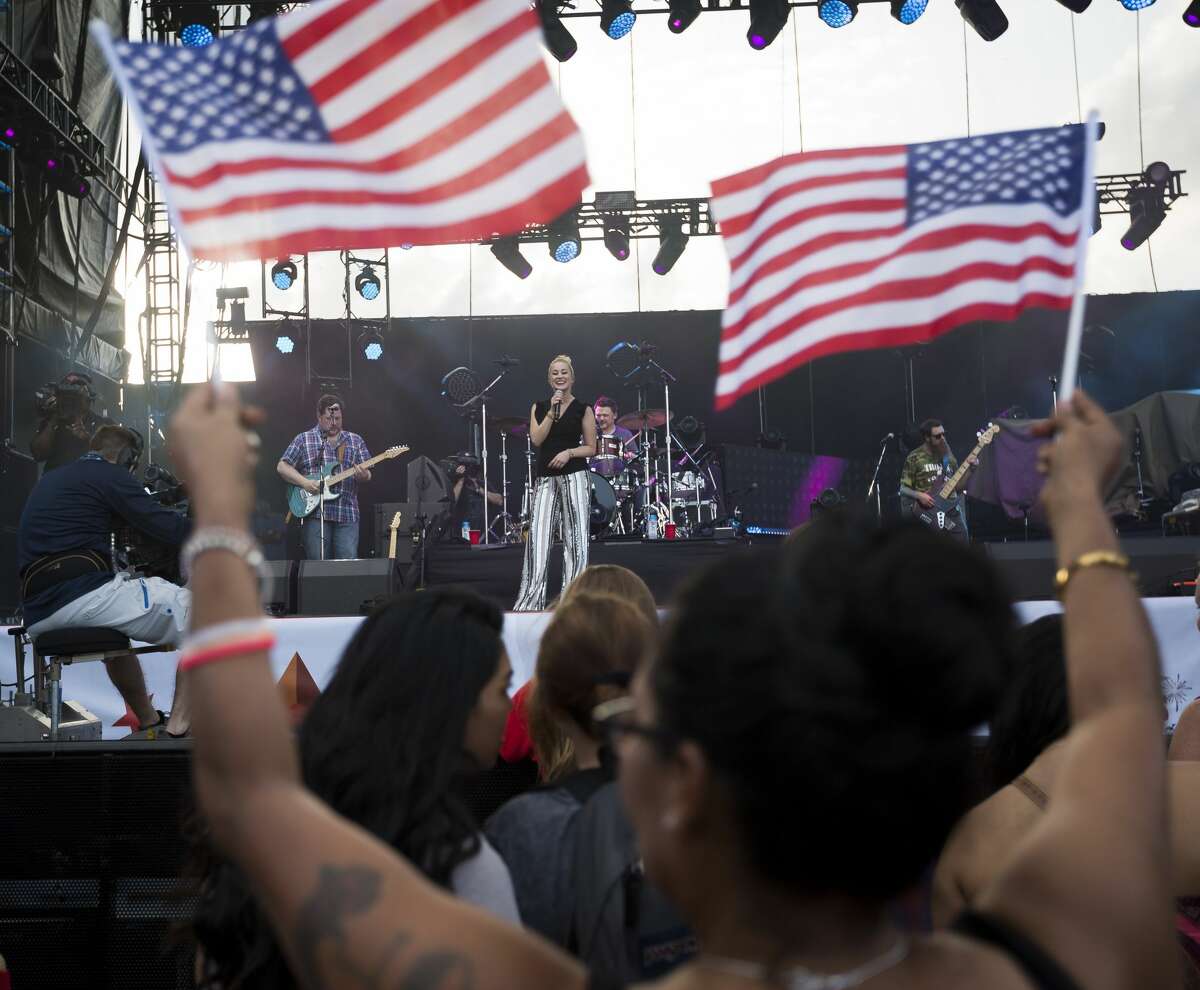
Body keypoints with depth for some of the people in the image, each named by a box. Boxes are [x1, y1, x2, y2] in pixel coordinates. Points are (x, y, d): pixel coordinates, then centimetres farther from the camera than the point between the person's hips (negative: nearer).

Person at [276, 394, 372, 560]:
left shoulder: (355, 441, 16)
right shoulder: (304, 439, 9)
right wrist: (304, 482, -9)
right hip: (315, 513, -2)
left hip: (347, 515, 2)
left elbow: (367, 475, 12)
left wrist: (362, 475, -12)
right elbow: (282, 466, 6)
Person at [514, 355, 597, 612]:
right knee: (538, 536, -6)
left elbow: (591, 448, 4)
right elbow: (537, 439, -2)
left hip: (574, 477, -2)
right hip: (545, 478, 2)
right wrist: (552, 412, -8)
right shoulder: (539, 407, 12)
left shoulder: (583, 409, 4)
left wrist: (569, 452, -13)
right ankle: (530, 600, -6)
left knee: (575, 538, -4)